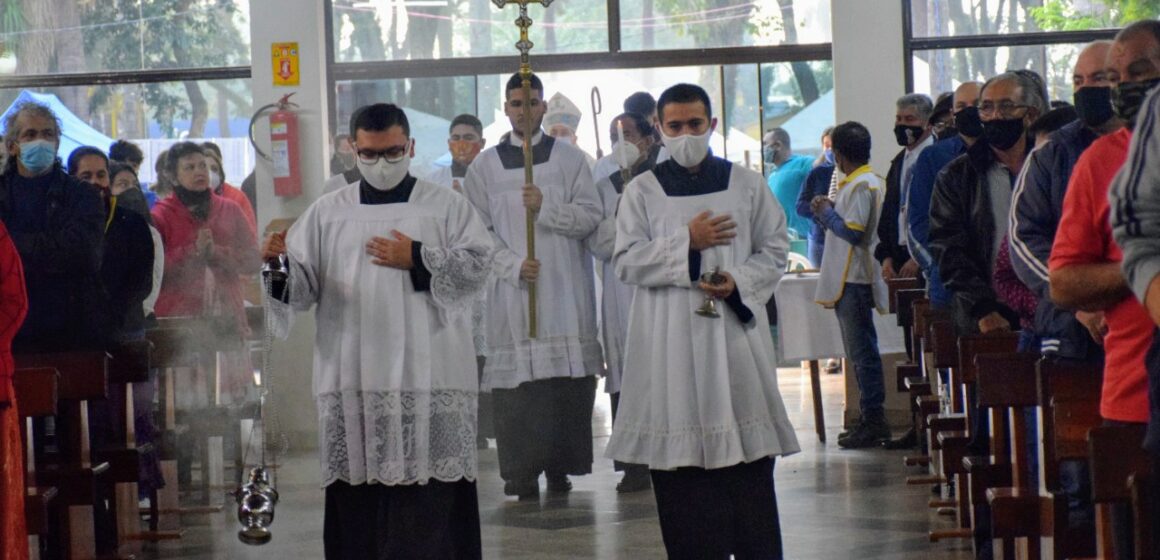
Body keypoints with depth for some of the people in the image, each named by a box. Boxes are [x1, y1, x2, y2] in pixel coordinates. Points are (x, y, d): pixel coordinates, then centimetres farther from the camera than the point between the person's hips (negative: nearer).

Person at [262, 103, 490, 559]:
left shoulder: (447, 206, 8)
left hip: (429, 377, -1)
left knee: (432, 497, -4)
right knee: (360, 492, 0)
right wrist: (278, 265, -17)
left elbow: (477, 268, -1)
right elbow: (301, 286, 4)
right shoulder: (326, 213, 11)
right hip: (354, 379, 1)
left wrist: (417, 259, -8)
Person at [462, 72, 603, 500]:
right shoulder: (484, 167, 9)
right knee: (516, 378, -6)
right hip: (511, 287, 0)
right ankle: (522, 473, -4)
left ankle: (560, 466, 4)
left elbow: (591, 216, 1)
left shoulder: (570, 159, 8)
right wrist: (512, 265, -10)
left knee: (568, 378, -3)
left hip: (565, 288, 0)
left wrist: (546, 208, -14)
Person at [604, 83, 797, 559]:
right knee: (680, 449, -2)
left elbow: (775, 250, 8)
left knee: (748, 449, -1)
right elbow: (626, 262, -1)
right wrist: (687, 243, -10)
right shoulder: (642, 191, 6)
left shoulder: (746, 184, 8)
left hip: (735, 331, 1)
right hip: (671, 341, 0)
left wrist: (739, 282, -10)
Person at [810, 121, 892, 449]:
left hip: (854, 281, -10)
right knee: (860, 351, 13)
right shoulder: (858, 182, 16)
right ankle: (871, 419, 17)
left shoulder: (862, 186, -15)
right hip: (847, 279, 10)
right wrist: (828, 211, 11)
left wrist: (827, 213, -9)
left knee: (862, 351, -8)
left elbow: (853, 232, -21)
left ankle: (873, 420, -6)